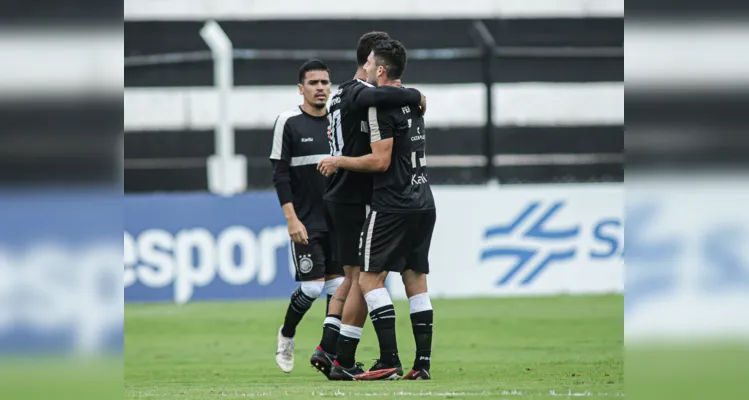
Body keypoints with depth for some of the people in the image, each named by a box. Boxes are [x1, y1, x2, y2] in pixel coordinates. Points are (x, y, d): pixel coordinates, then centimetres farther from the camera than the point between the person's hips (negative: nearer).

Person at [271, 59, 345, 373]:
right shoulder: (288, 123, -6)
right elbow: (280, 174, -8)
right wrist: (292, 219, -15)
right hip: (306, 223, -5)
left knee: (339, 285, 0)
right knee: (311, 287, -9)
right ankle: (286, 336, 16)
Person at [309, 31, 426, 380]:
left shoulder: (342, 94, 16)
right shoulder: (360, 93, -16)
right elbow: (378, 96, -40)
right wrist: (415, 97, -25)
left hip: (337, 197, 10)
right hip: (356, 201, -10)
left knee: (352, 277, 16)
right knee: (363, 278, -4)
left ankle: (327, 348, 10)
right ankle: (344, 360, -4)